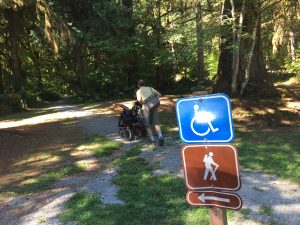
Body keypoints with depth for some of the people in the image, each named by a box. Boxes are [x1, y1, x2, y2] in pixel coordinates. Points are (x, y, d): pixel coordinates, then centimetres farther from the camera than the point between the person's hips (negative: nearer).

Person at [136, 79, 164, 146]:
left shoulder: (139, 91, 4)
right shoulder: (150, 88, 18)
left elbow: (139, 100, -11)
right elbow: (159, 94, 14)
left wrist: (143, 103, 6)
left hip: (146, 108, -3)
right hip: (154, 107, 4)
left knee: (147, 125, 8)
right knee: (156, 124, 0)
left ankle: (152, 139, 5)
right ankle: (160, 136, -21)